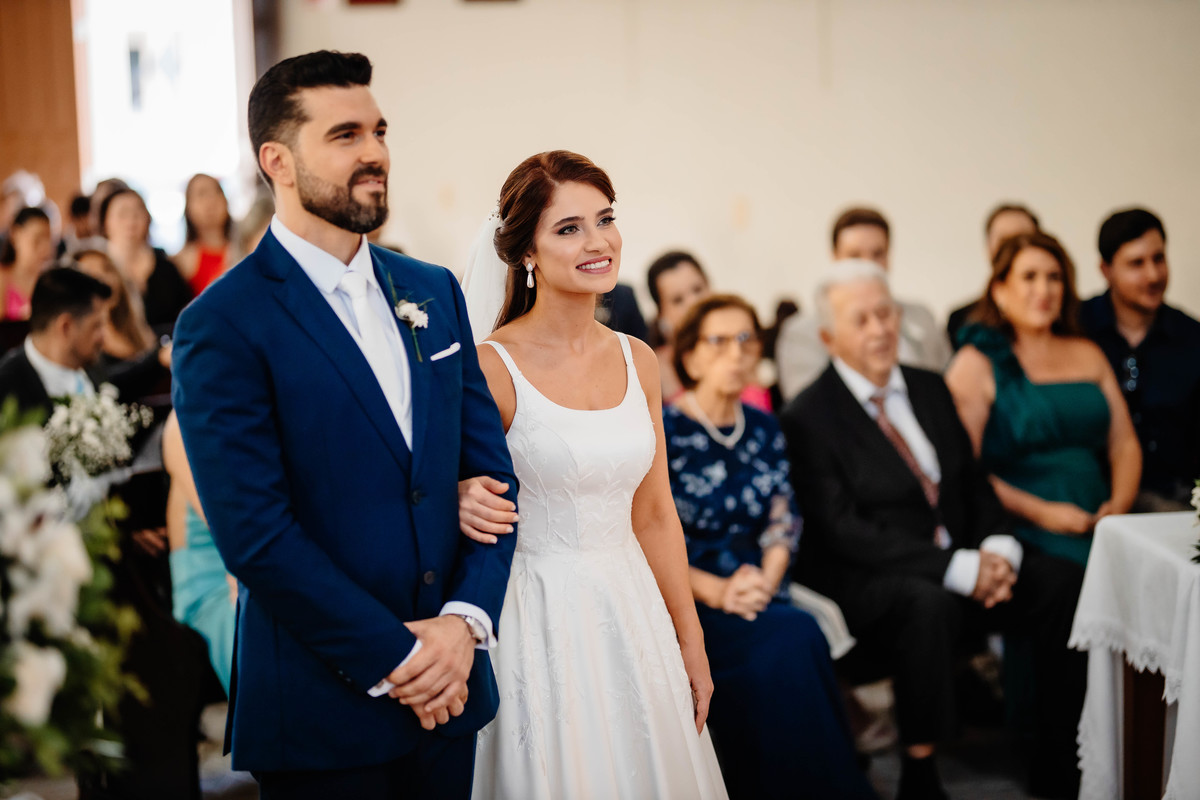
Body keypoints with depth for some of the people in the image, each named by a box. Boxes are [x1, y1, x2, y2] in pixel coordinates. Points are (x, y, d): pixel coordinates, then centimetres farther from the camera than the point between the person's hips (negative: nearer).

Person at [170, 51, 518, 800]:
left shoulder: (433, 290, 8)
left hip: (450, 685, 5)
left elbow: (489, 469, 7)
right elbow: (256, 533, -16)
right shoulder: (221, 327, -11)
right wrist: (395, 660, -14)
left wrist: (464, 622, -7)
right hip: (323, 712, -5)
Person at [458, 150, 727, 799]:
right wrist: (463, 505, -29)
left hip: (634, 613, 5)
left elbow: (655, 515, 10)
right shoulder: (492, 366, -12)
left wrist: (690, 642, 11)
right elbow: (463, 500, -5)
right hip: (540, 620, -5)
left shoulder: (636, 360, 5)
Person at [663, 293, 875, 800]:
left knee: (796, 641, -30)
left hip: (756, 592, 4)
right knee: (794, 639, -30)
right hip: (683, 603, -4)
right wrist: (715, 591, -17)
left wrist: (765, 581, -9)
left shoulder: (763, 430, 16)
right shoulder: (661, 429, -2)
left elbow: (783, 525, 11)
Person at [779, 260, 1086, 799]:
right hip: (866, 582, -7)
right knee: (929, 604, -38)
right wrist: (958, 569, -22)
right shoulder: (809, 418, -8)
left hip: (964, 560, 7)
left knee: (1065, 584, -14)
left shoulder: (930, 389, 15)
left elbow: (974, 482, 16)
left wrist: (997, 549, -7)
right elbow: (843, 531, -15)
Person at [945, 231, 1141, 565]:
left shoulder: (1088, 356, 22)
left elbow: (1124, 444, 19)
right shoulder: (976, 364, 3)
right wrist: (1042, 513, -14)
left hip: (1096, 524, 5)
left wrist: (1119, 504, -1)